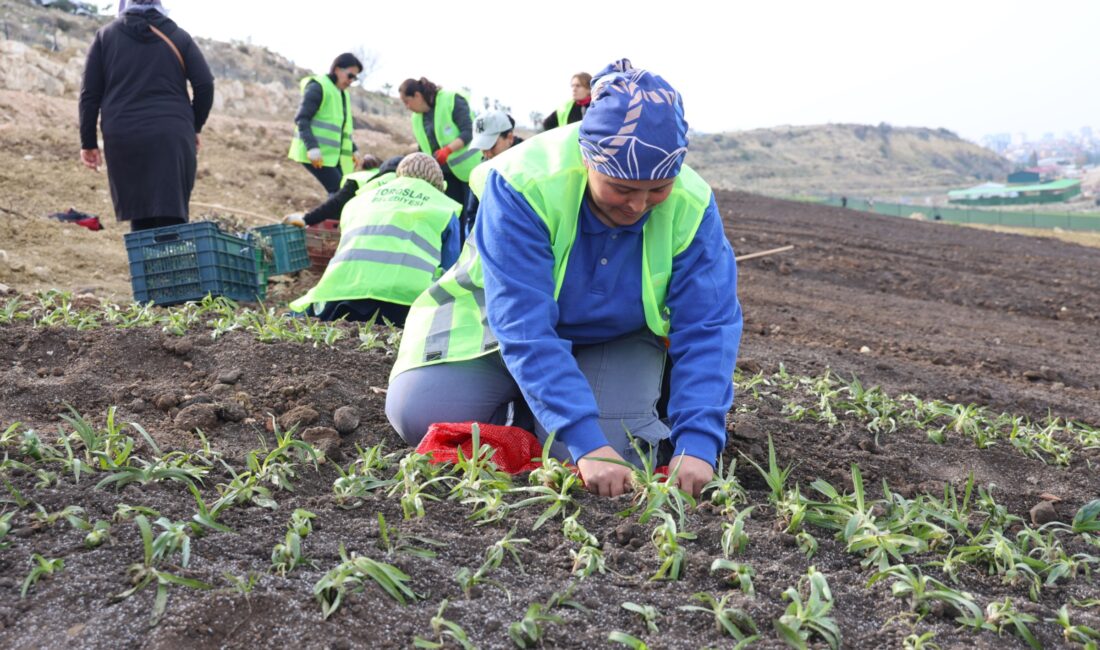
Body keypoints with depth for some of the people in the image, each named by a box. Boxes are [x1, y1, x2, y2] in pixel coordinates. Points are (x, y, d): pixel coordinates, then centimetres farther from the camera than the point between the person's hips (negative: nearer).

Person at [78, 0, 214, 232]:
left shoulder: (106, 36, 14)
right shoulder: (178, 37, 12)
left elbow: (90, 93, 9)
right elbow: (205, 85, 4)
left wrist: (88, 143, 12)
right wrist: (194, 127, 16)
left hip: (122, 141, 1)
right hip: (172, 139, -1)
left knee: (140, 218, 5)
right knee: (172, 214, -4)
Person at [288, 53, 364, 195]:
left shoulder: (343, 94, 21)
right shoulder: (318, 86, -6)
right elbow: (301, 119, -14)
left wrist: (354, 150, 17)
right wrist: (312, 147, -25)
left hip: (334, 154, 8)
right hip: (316, 154, -8)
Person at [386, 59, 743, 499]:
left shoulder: (691, 207, -26)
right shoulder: (522, 187, -34)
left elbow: (707, 329, -26)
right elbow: (523, 327, -38)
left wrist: (697, 442, -39)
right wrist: (585, 441, -45)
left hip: (617, 340, 1)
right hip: (506, 319, 0)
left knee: (613, 447, -24)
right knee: (419, 412, -19)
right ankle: (520, 403, 12)